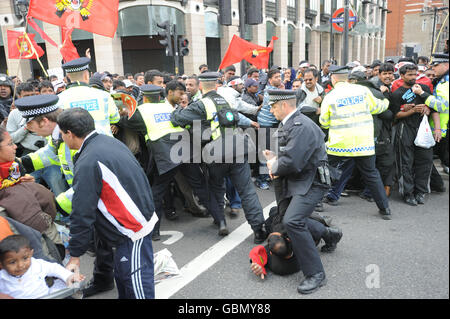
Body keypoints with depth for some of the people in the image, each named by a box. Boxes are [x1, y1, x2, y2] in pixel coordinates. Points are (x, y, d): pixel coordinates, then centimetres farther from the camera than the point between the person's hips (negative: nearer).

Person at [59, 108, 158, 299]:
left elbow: (82, 213, -17)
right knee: (122, 277, 21)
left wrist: (75, 256, -7)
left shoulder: (87, 163, -20)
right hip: (143, 217, 10)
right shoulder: (109, 141, 8)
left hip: (133, 229, -10)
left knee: (136, 286, 1)